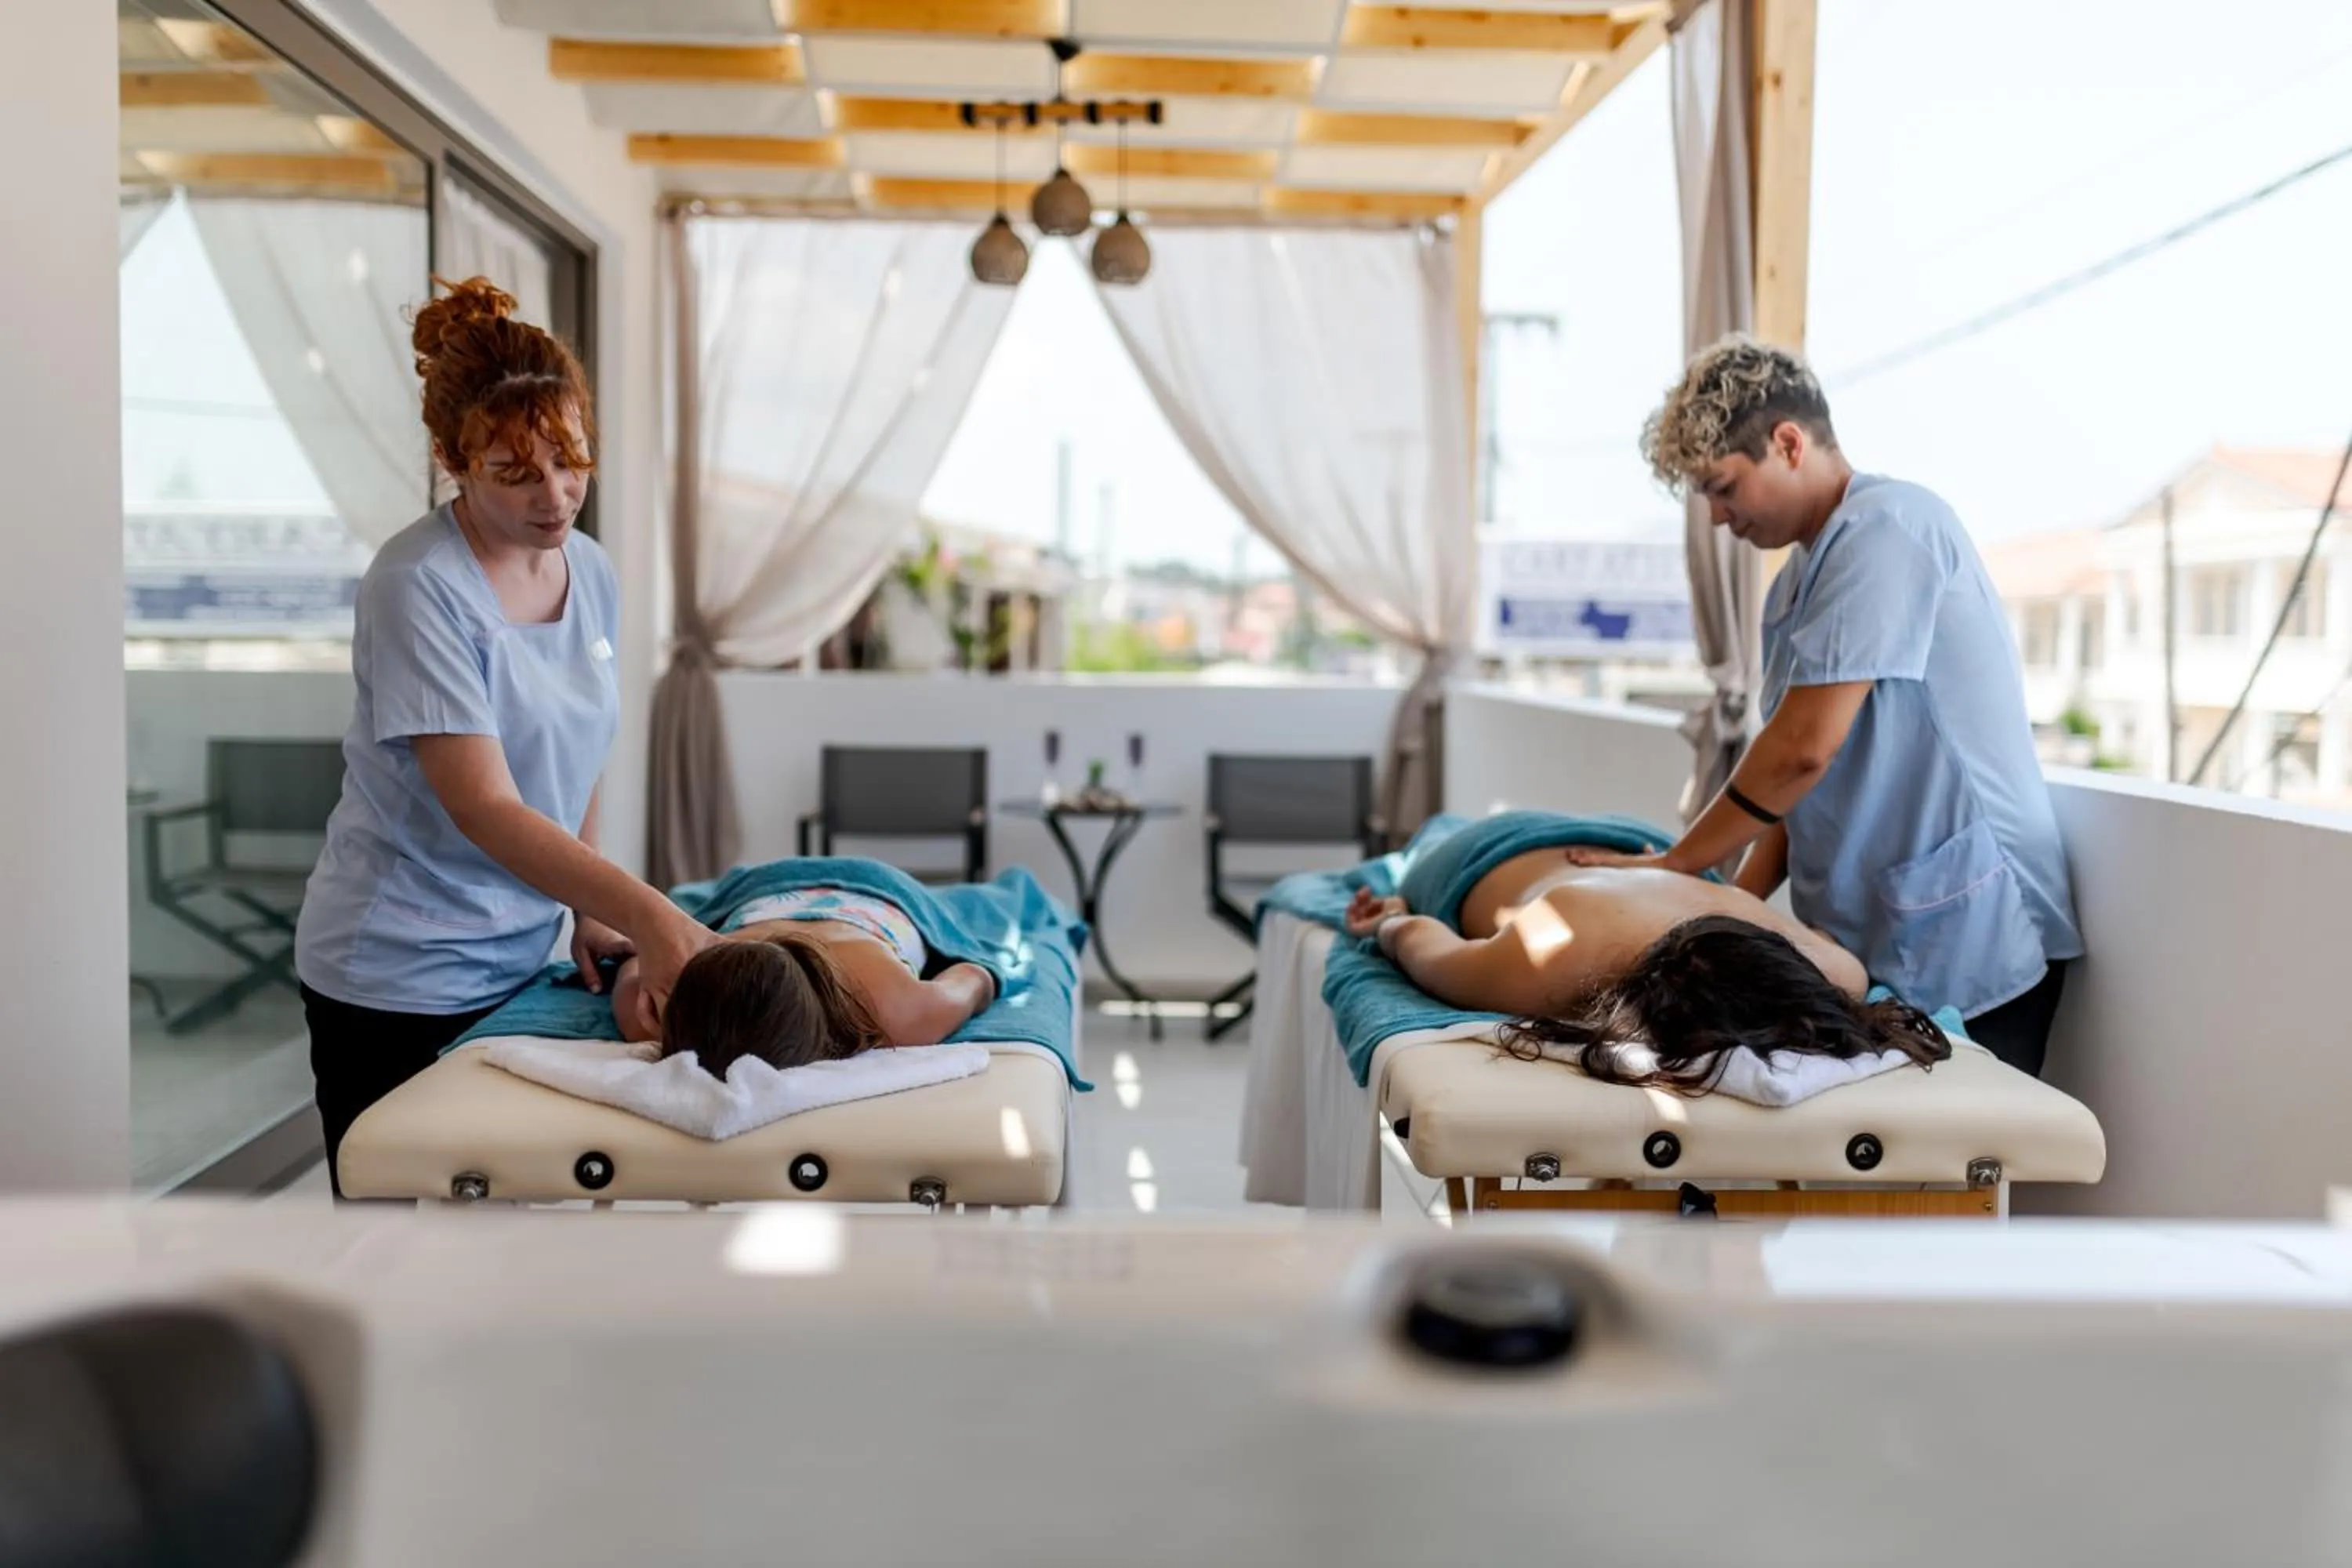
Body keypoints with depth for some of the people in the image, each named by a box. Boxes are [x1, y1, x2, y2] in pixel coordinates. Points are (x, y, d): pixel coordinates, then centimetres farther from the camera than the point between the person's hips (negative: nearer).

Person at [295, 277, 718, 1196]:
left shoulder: (590, 571, 3)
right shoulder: (419, 587, -19)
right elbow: (484, 809, -26)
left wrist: (591, 911, 4)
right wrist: (648, 915, -33)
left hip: (517, 961, 6)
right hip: (399, 981, -6)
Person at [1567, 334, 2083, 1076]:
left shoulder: (1887, 527, -14)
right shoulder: (1797, 582, 14)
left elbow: (1806, 749, -21)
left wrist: (1672, 866, -10)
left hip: (1968, 942, -8)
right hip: (1872, 944, 8)